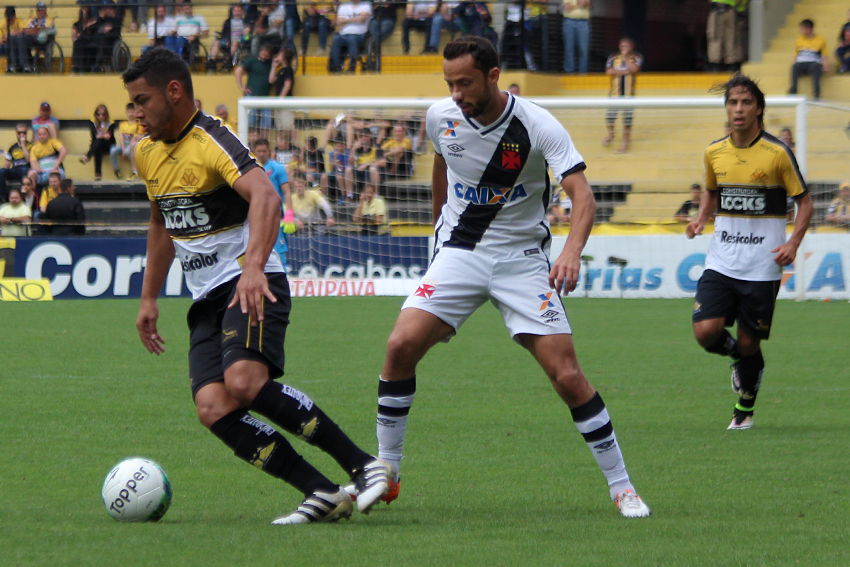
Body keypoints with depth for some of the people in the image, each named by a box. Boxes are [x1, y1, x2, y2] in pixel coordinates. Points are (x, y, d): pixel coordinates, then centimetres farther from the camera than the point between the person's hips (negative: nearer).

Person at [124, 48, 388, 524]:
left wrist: (254, 266, -45)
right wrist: (150, 298, 29)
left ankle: (363, 465, -22)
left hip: (252, 288, -8)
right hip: (207, 300, 8)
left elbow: (265, 196, -31)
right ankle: (324, 494, -13)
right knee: (213, 409, -15)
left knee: (244, 382, -31)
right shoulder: (147, 152, 15)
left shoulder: (212, 141, -13)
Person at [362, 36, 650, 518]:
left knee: (568, 375, -13)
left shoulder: (538, 126, -18)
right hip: (458, 254, 3)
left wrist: (572, 251, -44)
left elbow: (582, 195, -26)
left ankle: (621, 486, 1)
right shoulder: (441, 117, -4)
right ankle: (385, 474, -3)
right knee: (401, 345, -17)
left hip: (522, 257, -3)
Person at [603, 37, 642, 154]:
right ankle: (610, 134, 26)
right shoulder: (614, 58, 5)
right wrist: (624, 72, -12)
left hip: (629, 94, -1)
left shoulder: (636, 58, 1)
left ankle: (625, 143, 14)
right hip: (615, 92, 1)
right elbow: (609, 71, -8)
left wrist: (625, 57, -13)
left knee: (627, 118, 0)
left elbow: (634, 69, -18)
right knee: (610, 115, -5)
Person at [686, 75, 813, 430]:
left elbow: (805, 202, -1)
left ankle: (744, 410, 26)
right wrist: (701, 218, 2)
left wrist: (793, 243, -16)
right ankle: (737, 356, 22)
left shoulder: (777, 153, -8)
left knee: (749, 344, 1)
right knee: (706, 332, -14)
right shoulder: (714, 153, 4)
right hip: (721, 263, 3)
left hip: (762, 266, -3)